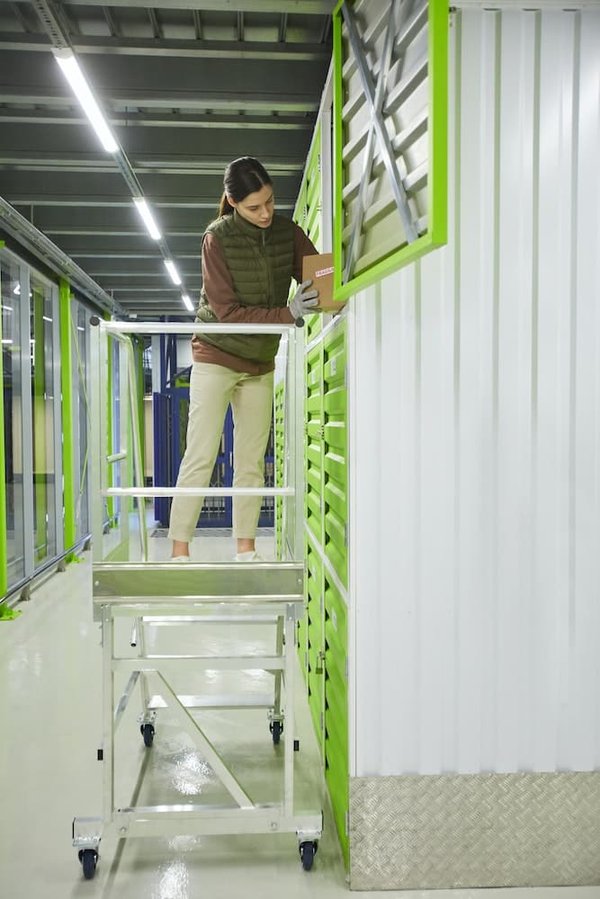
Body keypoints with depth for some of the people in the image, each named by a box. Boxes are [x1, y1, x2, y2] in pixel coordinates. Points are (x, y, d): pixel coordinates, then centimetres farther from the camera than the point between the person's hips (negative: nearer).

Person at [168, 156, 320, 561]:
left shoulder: (288, 232, -2)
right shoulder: (218, 238, -15)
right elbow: (228, 311, -20)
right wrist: (288, 314, -26)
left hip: (261, 363, 5)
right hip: (216, 356, -5)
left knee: (252, 461, 6)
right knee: (201, 456, -8)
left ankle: (246, 549, 13)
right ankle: (180, 551, -3)